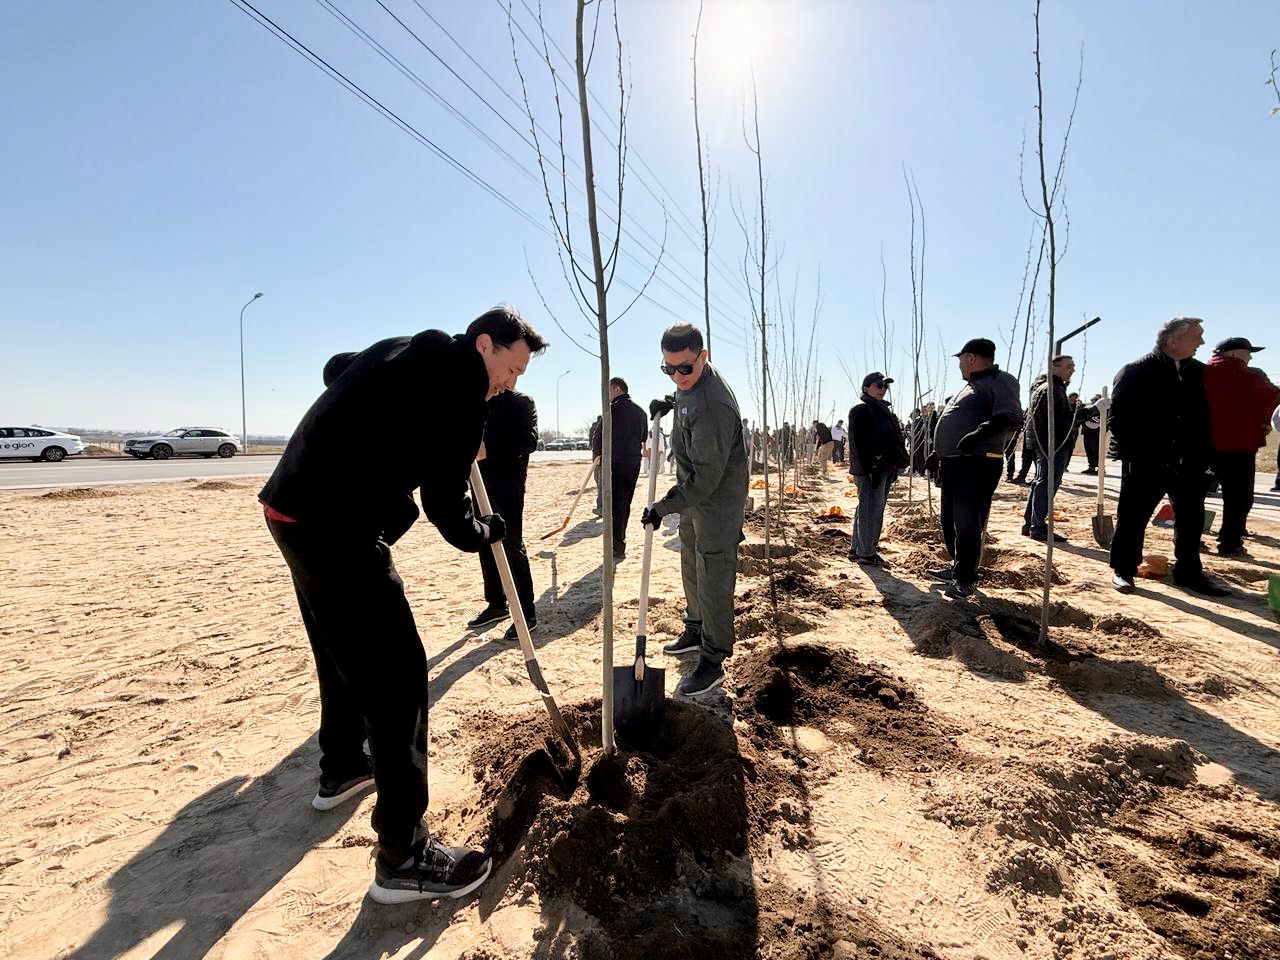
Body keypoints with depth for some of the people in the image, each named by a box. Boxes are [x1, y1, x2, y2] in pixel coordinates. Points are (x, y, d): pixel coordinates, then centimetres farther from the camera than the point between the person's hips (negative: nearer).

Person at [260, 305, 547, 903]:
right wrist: (488, 530, 8)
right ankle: (402, 857, 2)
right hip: (336, 526, -11)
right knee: (397, 674, -7)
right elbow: (446, 510, -15)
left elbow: (337, 368, 33)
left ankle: (341, 769, 46)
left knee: (343, 652, 25)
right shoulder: (460, 388, -14)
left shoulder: (407, 352, 14)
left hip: (293, 507, 11)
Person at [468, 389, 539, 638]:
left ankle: (527, 613, 2)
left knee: (512, 546, -6)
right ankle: (496, 604, 24)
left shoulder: (521, 402, -3)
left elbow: (529, 440, -17)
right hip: (481, 482, 7)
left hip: (508, 484, -6)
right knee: (485, 544, 11)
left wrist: (488, 448, -27)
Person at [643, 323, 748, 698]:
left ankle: (713, 662, 7)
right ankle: (696, 631, 40)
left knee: (713, 578, -4)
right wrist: (669, 403, 7)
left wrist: (663, 507, -24)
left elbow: (706, 477, -29)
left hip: (718, 500, -10)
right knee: (692, 568, 21)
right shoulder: (690, 382, 0)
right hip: (694, 496, 10)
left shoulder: (712, 406, -31)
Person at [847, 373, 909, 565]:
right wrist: (869, 468, -23)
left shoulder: (882, 410, 21)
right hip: (871, 469, -10)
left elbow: (892, 439, 24)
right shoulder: (860, 410, -9)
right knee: (871, 509, -6)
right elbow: (859, 442, -17)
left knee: (866, 508, 14)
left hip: (884, 468, 10)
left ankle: (857, 548, 23)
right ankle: (866, 553, 1)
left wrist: (893, 466, 17)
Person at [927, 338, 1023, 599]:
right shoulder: (969, 386, 23)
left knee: (968, 524, -5)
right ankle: (957, 566, 32)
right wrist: (938, 452, 26)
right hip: (952, 464, 10)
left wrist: (979, 433, -35)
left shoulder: (1000, 381, -7)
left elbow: (1011, 416, -22)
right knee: (950, 521, 17)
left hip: (976, 465, -10)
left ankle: (966, 579, 6)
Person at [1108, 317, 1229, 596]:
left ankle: (1189, 573, 23)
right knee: (1133, 516, 3)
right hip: (1145, 461, -5)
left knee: (1191, 518, 10)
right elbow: (1117, 416, -8)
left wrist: (1204, 453, 2)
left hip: (1188, 461, 5)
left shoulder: (1198, 372, 9)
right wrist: (1132, 452, -13)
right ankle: (1123, 570, 14)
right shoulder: (1136, 371, -7)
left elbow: (1205, 413, 12)